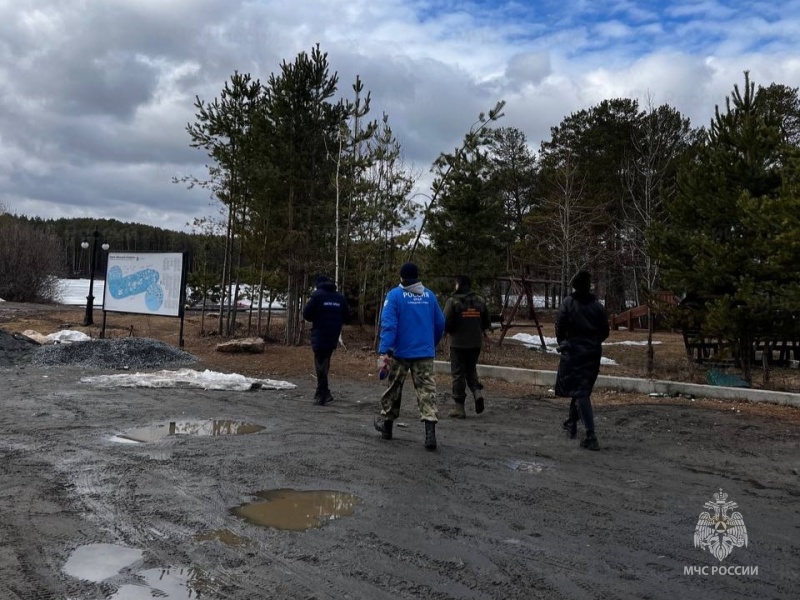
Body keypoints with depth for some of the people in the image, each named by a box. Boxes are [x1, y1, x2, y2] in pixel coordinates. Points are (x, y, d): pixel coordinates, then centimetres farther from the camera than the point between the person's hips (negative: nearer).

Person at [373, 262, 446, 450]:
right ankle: (430, 431, -16)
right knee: (427, 390, -2)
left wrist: (384, 350, -19)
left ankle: (387, 424, 31)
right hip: (425, 352, 2)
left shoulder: (395, 294, -5)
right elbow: (440, 324, 11)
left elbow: (388, 323, -15)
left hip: (401, 352, -2)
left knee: (393, 389, 15)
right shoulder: (429, 295, 7)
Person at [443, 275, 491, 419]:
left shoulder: (453, 301, -11)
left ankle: (459, 407, 7)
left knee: (458, 374, 5)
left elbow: (446, 323, -15)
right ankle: (477, 391, -3)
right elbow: (487, 323, 6)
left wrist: (451, 331, 7)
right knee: (471, 370, 22)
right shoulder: (480, 301, 3)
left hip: (458, 343, -4)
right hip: (475, 343, 4)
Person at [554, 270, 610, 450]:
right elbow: (605, 331, 4)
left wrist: (562, 344, 10)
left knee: (580, 391, -5)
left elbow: (560, 327, -8)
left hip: (573, 351, -4)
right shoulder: (597, 305, 2)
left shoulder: (568, 303, -8)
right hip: (593, 352, 4)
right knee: (583, 388, 22)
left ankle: (590, 437, -14)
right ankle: (571, 423, 38)